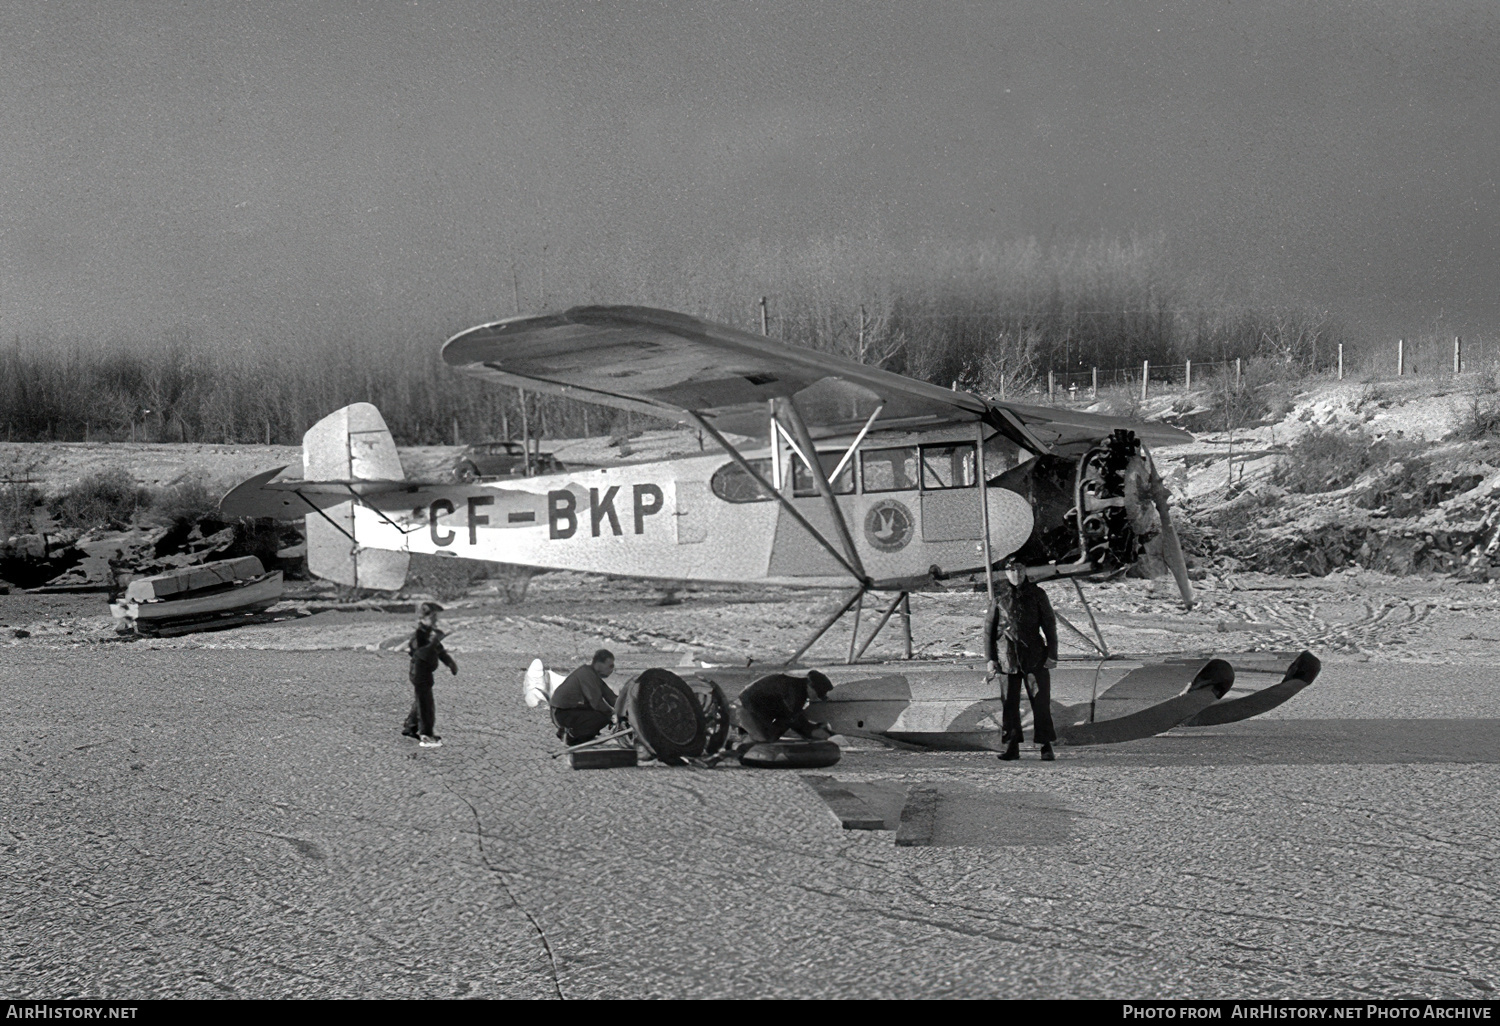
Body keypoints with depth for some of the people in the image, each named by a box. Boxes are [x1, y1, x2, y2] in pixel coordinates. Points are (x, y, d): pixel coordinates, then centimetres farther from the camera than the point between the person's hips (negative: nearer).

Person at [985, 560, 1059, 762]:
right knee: (1009, 702, 1)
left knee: (1040, 701, -3)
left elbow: (1049, 624, 4)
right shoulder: (999, 597, 4)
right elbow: (989, 628, 8)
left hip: (1034, 654, -1)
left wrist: (1052, 654, -2)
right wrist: (990, 658, 3)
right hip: (1008, 655, 1)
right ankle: (1011, 748, 8)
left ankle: (1046, 746, 4)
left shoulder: (1037, 594, 2)